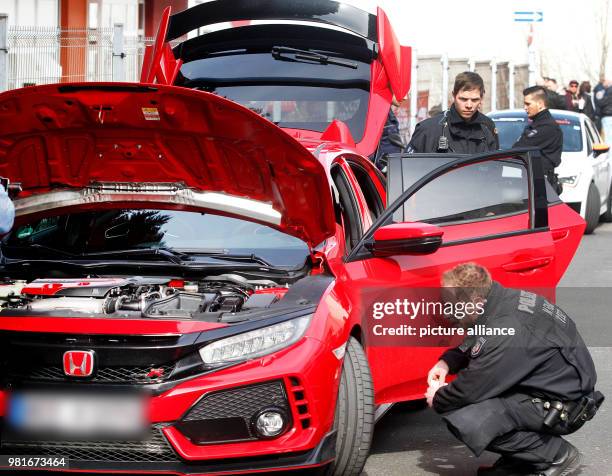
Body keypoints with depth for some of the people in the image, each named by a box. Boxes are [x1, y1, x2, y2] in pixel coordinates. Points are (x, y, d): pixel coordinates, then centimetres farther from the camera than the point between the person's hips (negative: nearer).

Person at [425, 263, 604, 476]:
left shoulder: (507, 333, -30)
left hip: (564, 405, -10)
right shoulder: (503, 299, -1)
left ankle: (556, 455, -6)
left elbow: (471, 388, -22)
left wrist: (438, 399, -2)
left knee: (466, 422, -23)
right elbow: (472, 344, 19)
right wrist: (446, 362, 3)